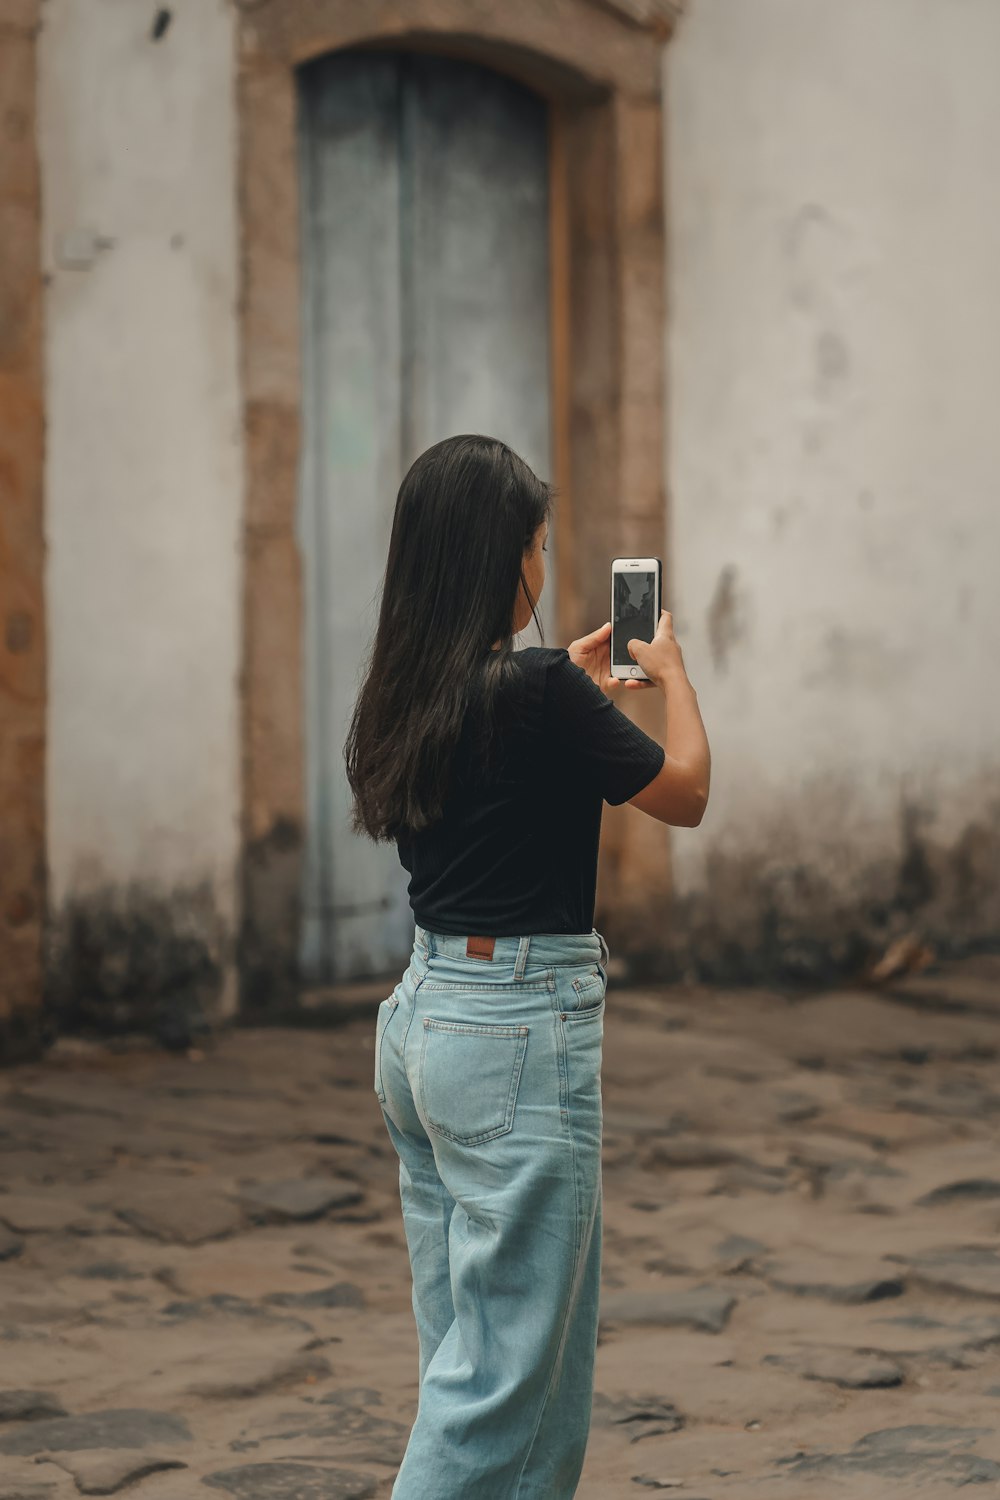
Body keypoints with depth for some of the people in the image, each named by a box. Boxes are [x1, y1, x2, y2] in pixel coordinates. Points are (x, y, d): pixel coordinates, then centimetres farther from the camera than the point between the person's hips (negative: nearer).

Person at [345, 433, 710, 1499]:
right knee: (504, 1368, -4)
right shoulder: (535, 691, -18)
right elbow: (684, 793, -3)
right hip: (521, 1024, -9)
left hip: (423, 1013, 9)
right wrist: (670, 676, 14)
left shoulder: (397, 697, 5)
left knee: (470, 1342, 15)